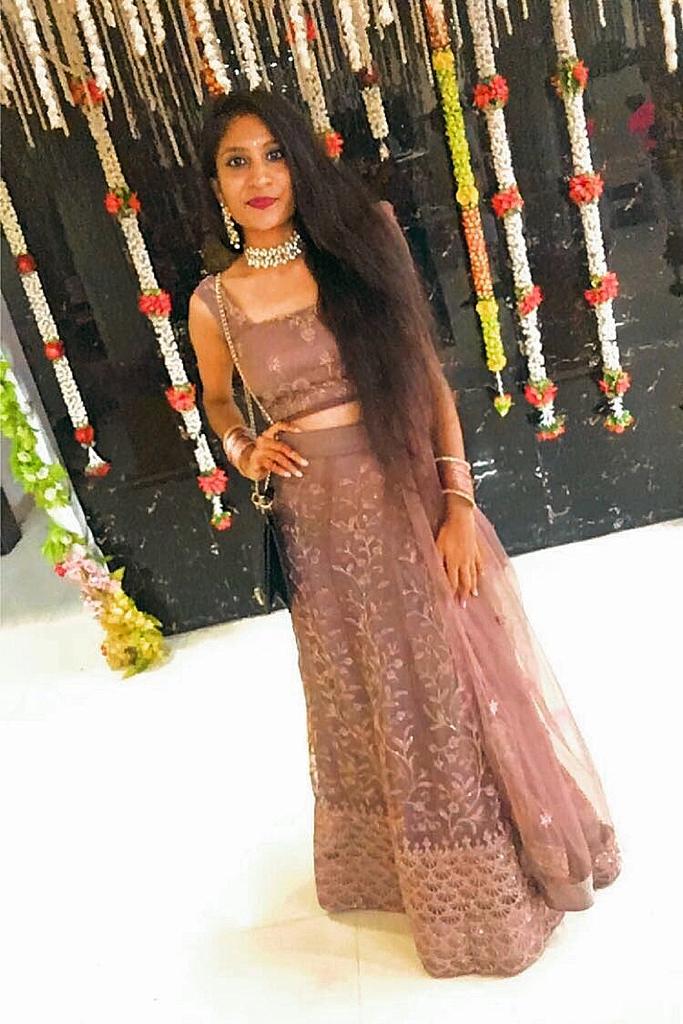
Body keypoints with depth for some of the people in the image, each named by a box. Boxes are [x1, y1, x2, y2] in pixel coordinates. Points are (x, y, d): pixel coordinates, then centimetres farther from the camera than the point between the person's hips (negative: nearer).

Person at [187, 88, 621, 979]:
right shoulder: (215, 303, -1)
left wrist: (458, 503, -10)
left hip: (414, 502, 0)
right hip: (323, 528, 1)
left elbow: (430, 379, -3)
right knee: (379, 714, 16)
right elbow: (216, 400, 18)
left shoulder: (360, 247, -2)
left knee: (469, 688, 13)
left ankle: (524, 852, 44)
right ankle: (442, 886, 43)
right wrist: (243, 449, -4)